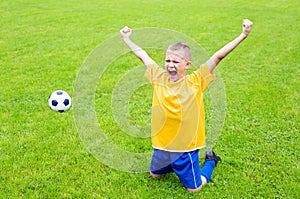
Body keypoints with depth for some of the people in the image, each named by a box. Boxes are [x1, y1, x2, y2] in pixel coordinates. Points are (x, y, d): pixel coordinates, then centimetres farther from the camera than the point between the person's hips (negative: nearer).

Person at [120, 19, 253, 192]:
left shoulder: (196, 81, -17)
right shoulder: (159, 77, -7)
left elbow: (218, 56, -24)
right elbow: (143, 55, 4)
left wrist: (243, 35, -28)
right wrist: (127, 39, 13)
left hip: (186, 146, -4)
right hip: (161, 145, 5)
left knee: (193, 188, 13)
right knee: (155, 174, 27)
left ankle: (210, 160, 38)